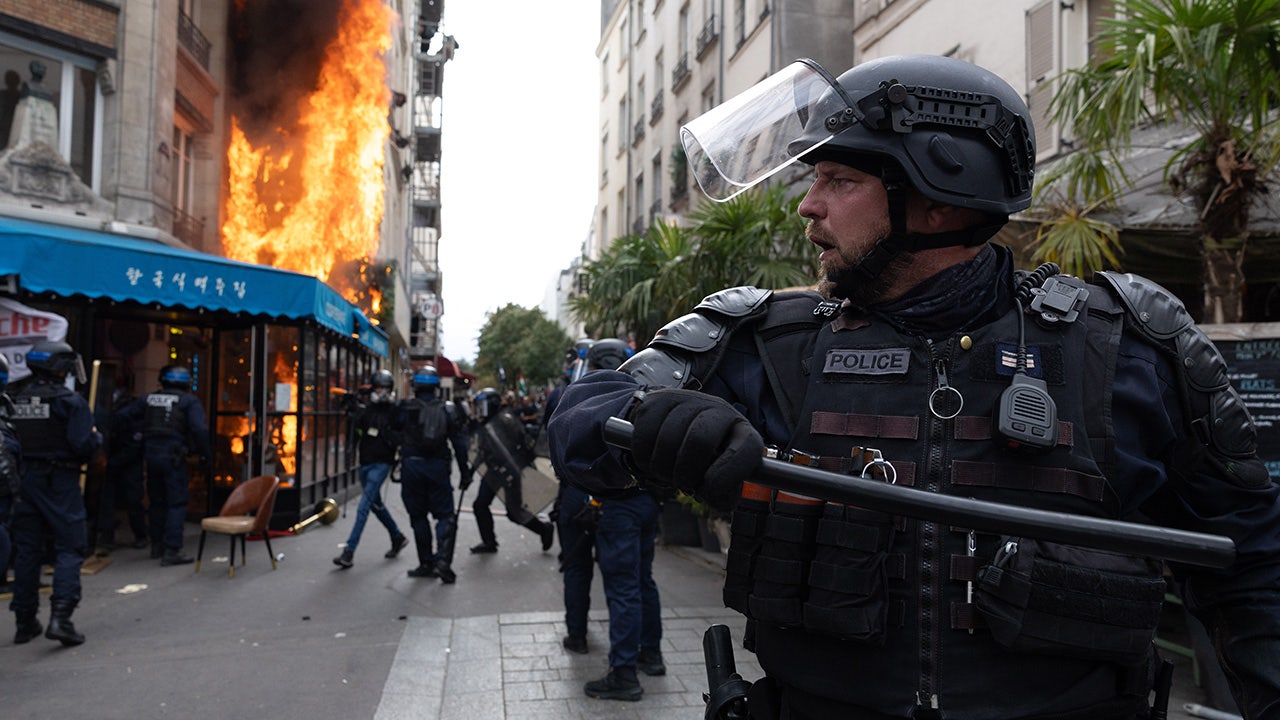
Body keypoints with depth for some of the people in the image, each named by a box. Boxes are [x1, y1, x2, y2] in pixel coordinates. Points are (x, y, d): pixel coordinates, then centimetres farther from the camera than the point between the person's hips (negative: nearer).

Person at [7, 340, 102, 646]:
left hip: (25, 481, 6)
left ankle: (25, 622, 20)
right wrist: (97, 436, 1)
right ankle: (60, 617, -12)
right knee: (70, 548, 0)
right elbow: (83, 446, -18)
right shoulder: (70, 401, -13)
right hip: (60, 482, -6)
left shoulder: (16, 401, 5)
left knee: (27, 550, 13)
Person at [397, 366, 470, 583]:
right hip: (438, 467, 0)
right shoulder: (447, 409, 4)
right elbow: (459, 443, 2)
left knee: (418, 515, 10)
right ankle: (443, 560, -13)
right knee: (445, 515, 4)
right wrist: (464, 473, 6)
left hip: (411, 465, 0)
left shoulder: (406, 407, 1)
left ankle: (426, 563, 11)